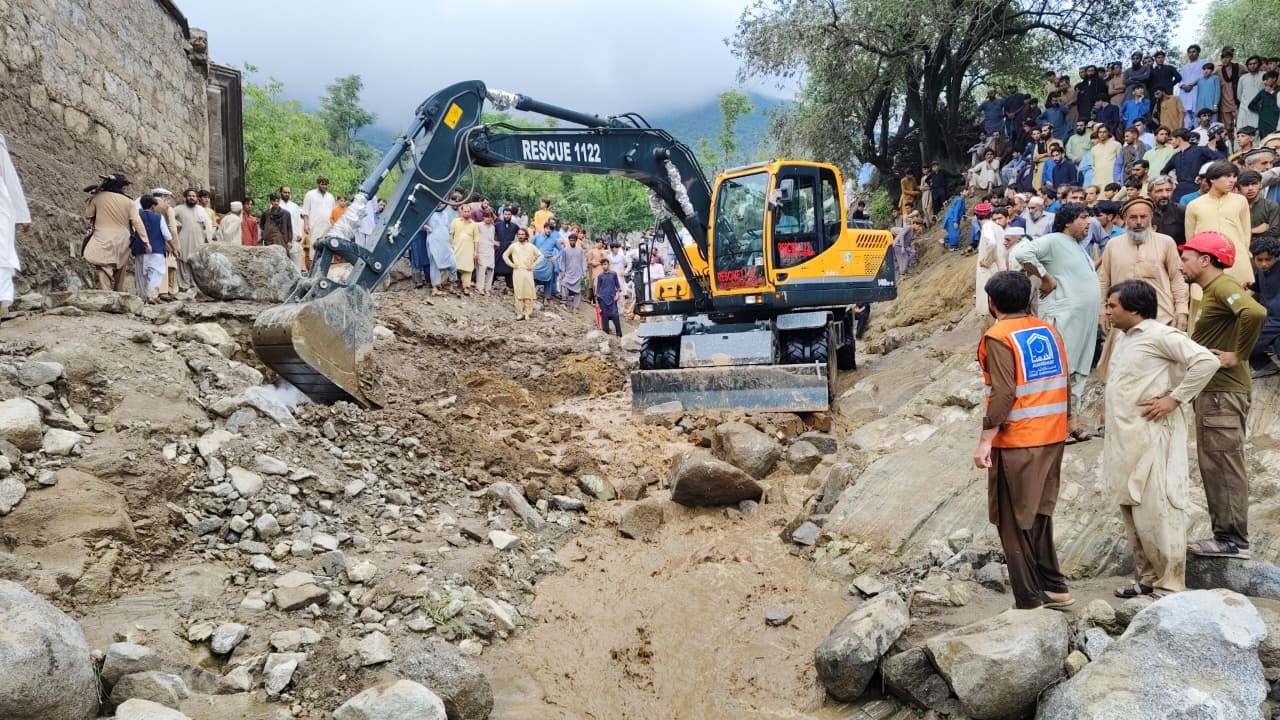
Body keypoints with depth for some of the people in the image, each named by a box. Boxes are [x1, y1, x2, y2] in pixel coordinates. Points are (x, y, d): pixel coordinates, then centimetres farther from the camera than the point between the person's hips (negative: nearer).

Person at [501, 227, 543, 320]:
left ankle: (528, 313, 3)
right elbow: (505, 255, 15)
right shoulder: (513, 246, 6)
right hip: (517, 272, 0)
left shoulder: (531, 246, 5)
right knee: (518, 293, -5)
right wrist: (511, 264, 5)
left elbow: (540, 256, 11)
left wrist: (533, 264, 3)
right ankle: (519, 313, -1)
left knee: (529, 292, -4)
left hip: (528, 272, 0)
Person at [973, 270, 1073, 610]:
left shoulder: (998, 337, -13)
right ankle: (1054, 588, 24)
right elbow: (1062, 382, 12)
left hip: (1016, 442, -7)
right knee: (1039, 515, 19)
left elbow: (1003, 394, -20)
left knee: (1014, 524, 3)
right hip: (1052, 438, 7)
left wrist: (985, 440, -17)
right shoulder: (1049, 331, 8)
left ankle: (1030, 601, 6)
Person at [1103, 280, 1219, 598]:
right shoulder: (1122, 337, 15)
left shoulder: (1159, 335, -13)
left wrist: (1174, 398, -19)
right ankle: (1147, 577, 24)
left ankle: (1170, 585, 2)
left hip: (1151, 439, -9)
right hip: (1124, 440, 9)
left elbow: (1207, 361, -22)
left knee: (1156, 512, -7)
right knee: (1132, 512, 14)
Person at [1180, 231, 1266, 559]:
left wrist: (1238, 356, -23)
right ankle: (1224, 533, 22)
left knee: (1224, 465, -6)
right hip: (1210, 390, 10)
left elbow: (1255, 312, -32)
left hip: (1223, 392, -10)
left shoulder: (1223, 285, -13)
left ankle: (1233, 540, 0)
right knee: (1213, 465, 14)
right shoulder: (1211, 290, 18)